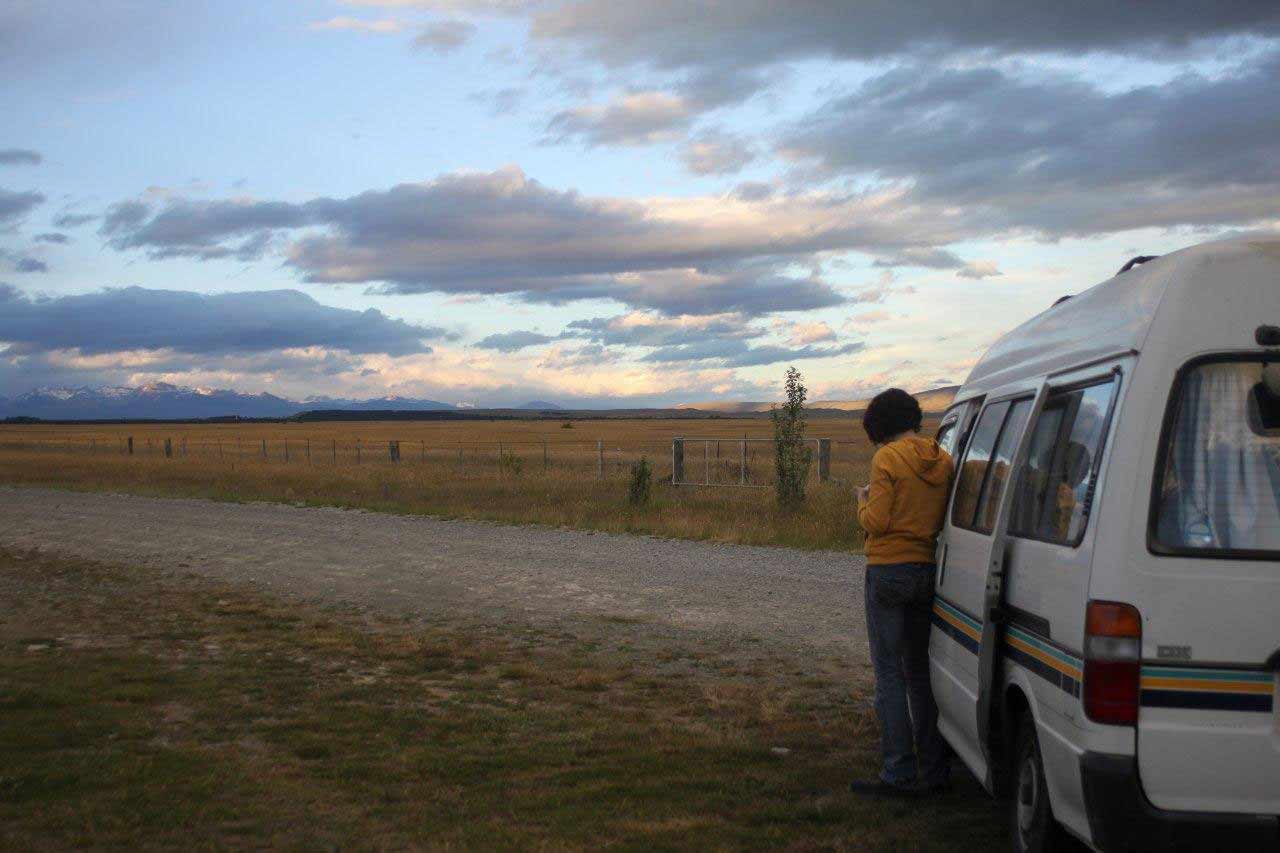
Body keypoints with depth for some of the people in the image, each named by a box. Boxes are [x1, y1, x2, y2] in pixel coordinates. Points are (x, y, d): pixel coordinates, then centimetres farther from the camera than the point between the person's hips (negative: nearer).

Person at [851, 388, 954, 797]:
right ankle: (935, 770, 17)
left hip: (889, 571, -7)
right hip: (929, 570, 7)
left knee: (889, 673, -2)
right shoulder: (942, 459, 8)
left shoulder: (887, 458, -11)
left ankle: (899, 774, -3)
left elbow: (876, 522, -15)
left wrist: (863, 501, 4)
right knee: (921, 671, 14)